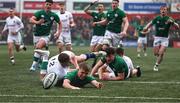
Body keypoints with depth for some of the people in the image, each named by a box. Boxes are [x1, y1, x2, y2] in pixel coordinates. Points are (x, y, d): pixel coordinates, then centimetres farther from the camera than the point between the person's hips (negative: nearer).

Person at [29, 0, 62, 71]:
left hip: (45, 36, -2)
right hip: (37, 35, 2)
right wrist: (37, 22, -43)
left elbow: (59, 23, 16)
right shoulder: (39, 13, -10)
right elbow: (31, 20, -24)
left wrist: (58, 32, 5)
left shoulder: (54, 15, -4)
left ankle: (34, 64, -26)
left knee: (38, 46, -28)